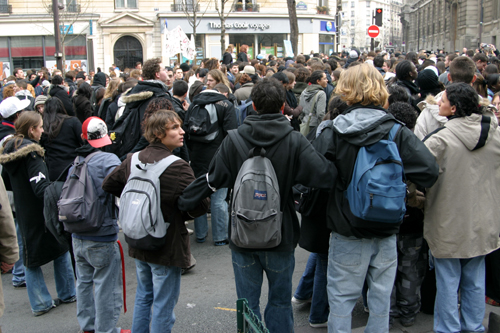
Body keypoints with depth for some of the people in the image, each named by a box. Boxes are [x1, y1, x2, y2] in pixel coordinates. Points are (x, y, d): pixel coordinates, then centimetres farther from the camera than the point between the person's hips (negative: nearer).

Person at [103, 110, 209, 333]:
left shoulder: (132, 160, -2)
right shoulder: (177, 167, -23)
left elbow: (108, 185, 13)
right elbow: (200, 205, -24)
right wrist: (179, 215, -4)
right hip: (167, 246, -7)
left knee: (144, 296, 25)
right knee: (163, 305, 8)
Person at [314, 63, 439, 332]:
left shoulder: (334, 133, -11)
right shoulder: (398, 133, -8)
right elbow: (430, 170, -14)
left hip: (347, 232, -2)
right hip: (386, 231, 2)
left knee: (341, 299, 10)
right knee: (381, 299, 16)